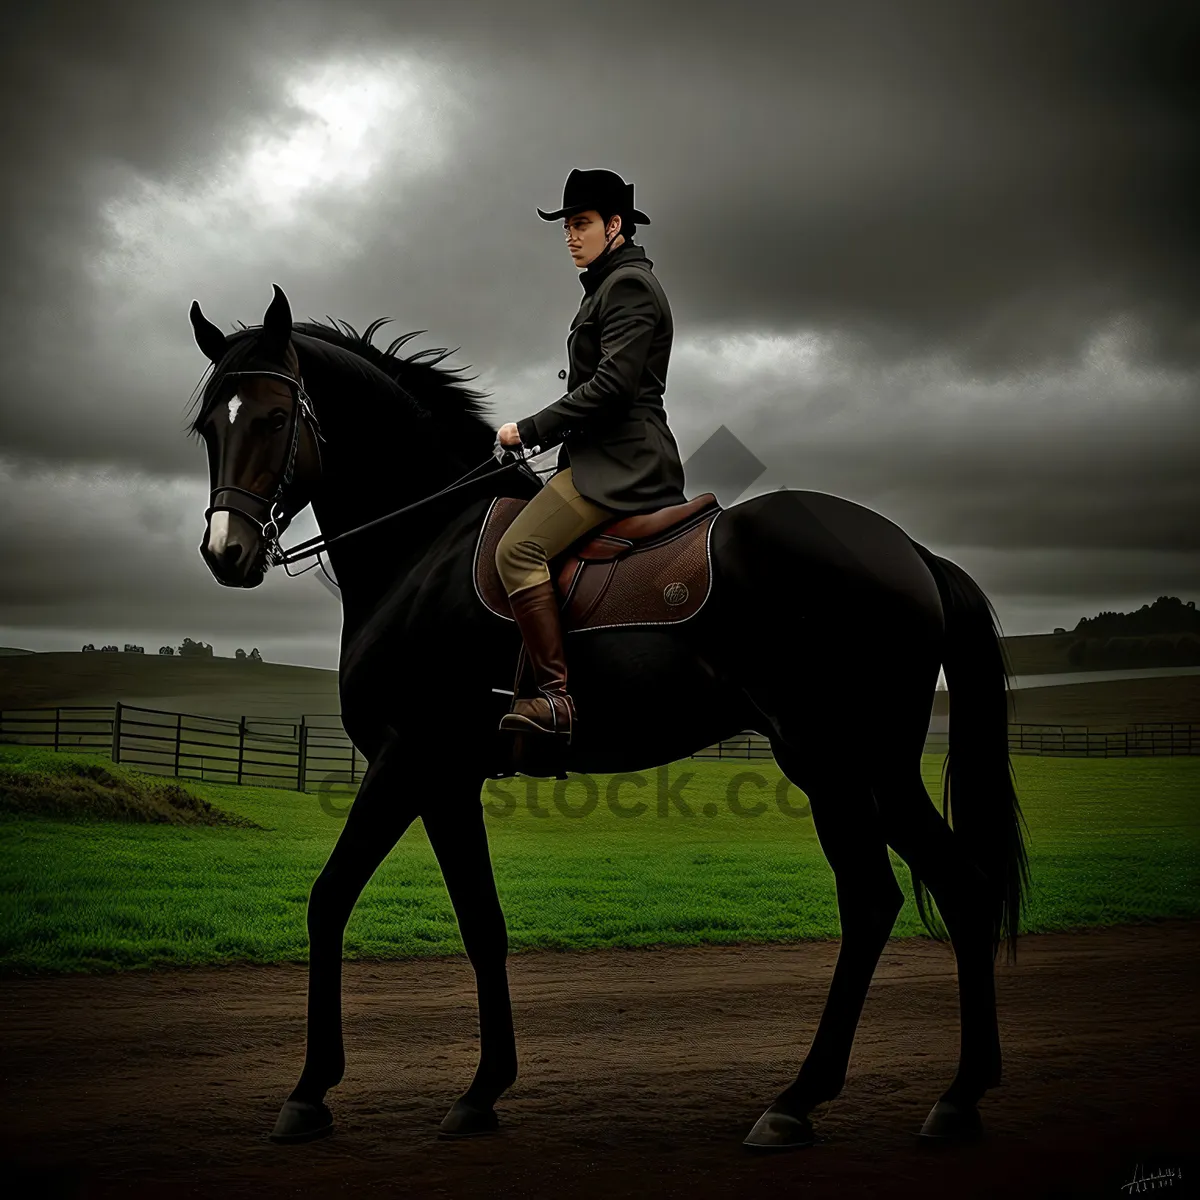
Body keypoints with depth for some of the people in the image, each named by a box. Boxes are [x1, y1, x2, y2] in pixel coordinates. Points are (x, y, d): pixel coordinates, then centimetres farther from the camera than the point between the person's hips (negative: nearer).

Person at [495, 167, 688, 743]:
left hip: (618, 462, -11)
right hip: (610, 457, 11)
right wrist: (542, 436, 16)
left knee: (518, 549, -22)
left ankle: (557, 697, -25)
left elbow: (612, 383, -19)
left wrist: (531, 430, -15)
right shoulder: (608, 288, 24)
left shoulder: (627, 285, -8)